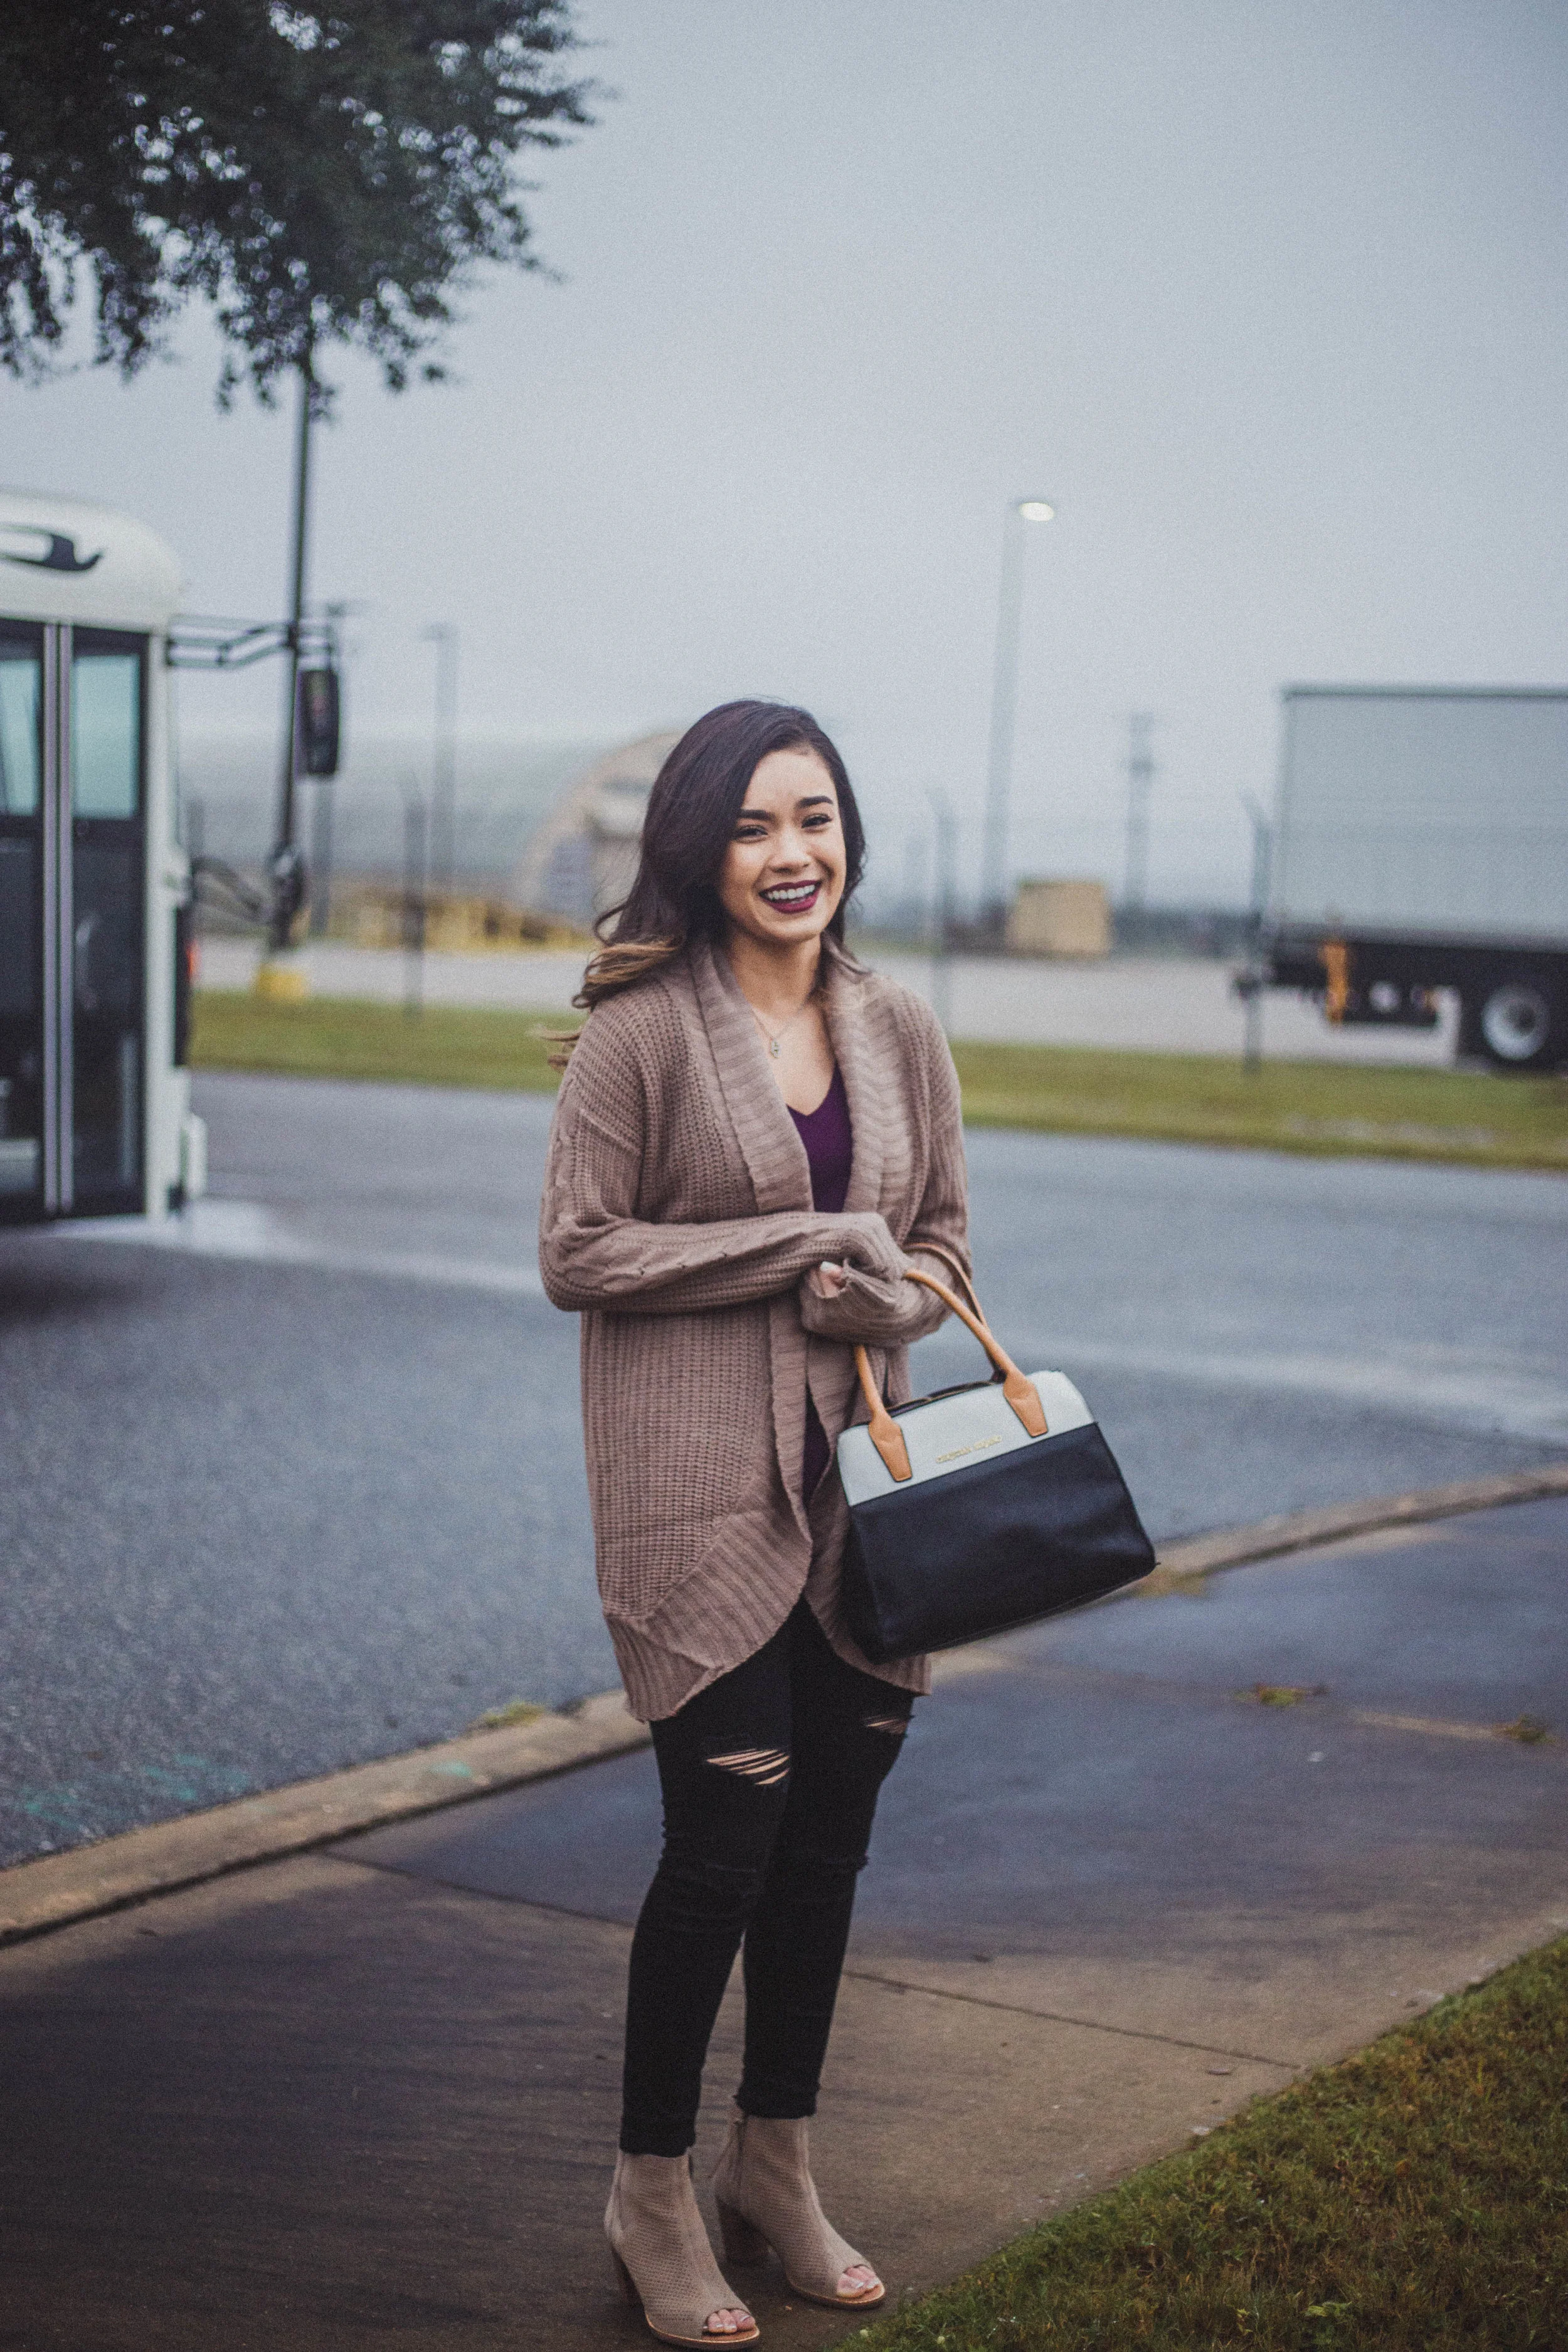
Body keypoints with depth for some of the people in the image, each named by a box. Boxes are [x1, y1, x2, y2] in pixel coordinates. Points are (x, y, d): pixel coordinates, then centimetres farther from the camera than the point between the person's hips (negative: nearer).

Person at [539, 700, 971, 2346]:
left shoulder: (898, 1032, 9)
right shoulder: (643, 1031, -7)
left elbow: (944, 1249, 13)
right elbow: (577, 1253, -10)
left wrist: (886, 1294, -11)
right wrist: (807, 1243, -14)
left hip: (857, 1481, 5)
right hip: (699, 1488, -5)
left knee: (827, 1843, 12)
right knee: (723, 1843, -3)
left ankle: (775, 2176, 30)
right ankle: (652, 2198, 16)